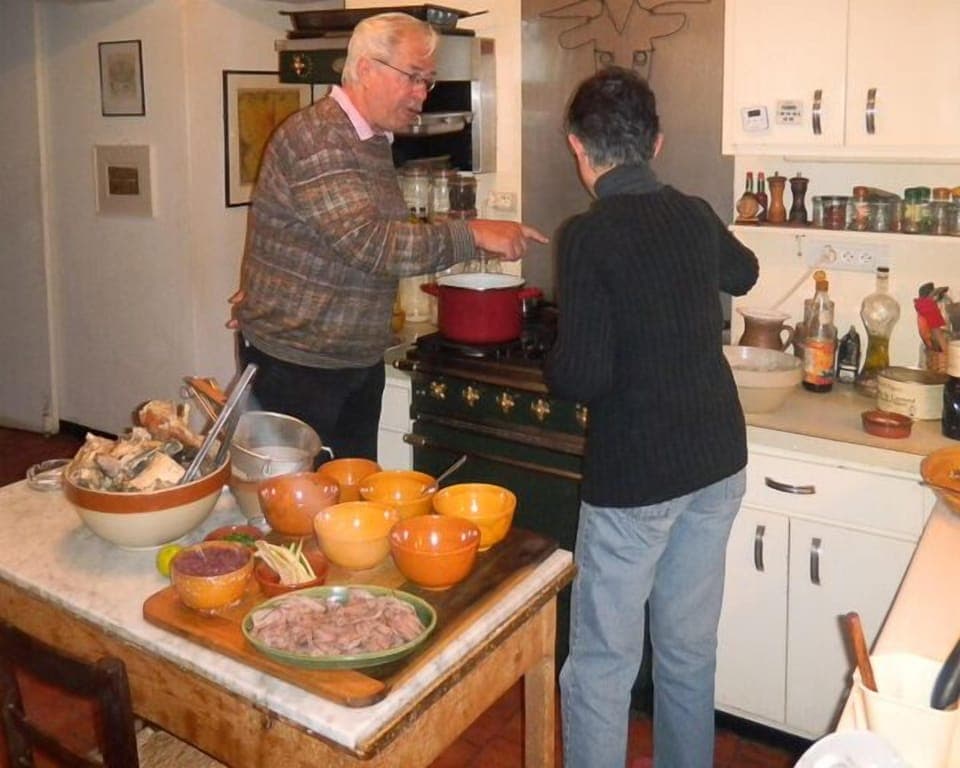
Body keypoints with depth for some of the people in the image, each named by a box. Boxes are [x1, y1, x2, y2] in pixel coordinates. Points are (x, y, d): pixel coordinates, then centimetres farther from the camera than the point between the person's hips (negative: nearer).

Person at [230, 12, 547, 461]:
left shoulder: (376, 142, 11)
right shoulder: (314, 138, -18)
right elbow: (368, 243, -29)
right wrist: (473, 234, -27)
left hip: (360, 362, 8)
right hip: (295, 363, -8)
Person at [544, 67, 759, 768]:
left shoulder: (588, 236, -16)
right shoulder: (695, 217, 3)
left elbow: (582, 379, -21)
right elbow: (743, 272, 27)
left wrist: (554, 366, 1)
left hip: (635, 475, -6)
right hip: (718, 462, 7)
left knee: (602, 665, 7)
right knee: (691, 650, 20)